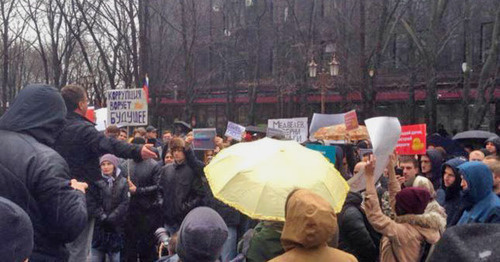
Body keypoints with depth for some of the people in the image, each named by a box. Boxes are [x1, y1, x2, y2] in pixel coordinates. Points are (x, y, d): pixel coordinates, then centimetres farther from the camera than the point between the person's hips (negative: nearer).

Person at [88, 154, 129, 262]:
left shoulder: (123, 182, 5)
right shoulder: (97, 182, 4)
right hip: (99, 226, 0)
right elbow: (92, 202, -3)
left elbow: (124, 204, -3)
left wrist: (111, 218, -11)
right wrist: (102, 217, -13)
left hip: (116, 226, 0)